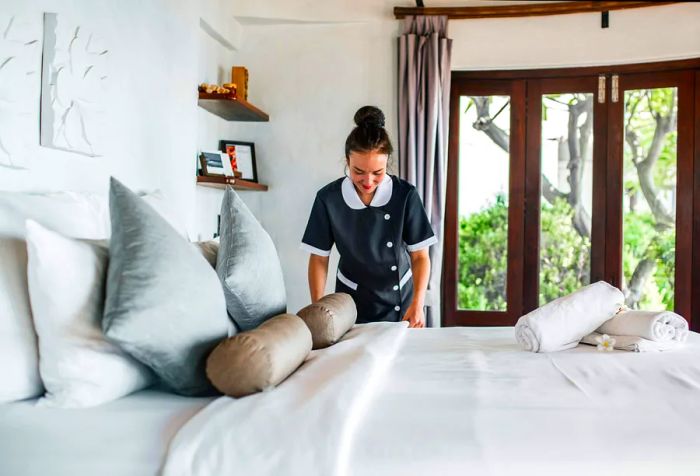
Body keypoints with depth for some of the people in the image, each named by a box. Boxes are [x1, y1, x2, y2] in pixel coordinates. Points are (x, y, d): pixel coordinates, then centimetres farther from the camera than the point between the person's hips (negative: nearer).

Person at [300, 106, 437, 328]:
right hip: (351, 303, 0)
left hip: (400, 301, 0)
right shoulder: (328, 198, -15)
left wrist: (417, 304, -23)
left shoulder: (405, 195, -17)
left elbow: (420, 256, -11)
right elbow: (319, 259, -7)